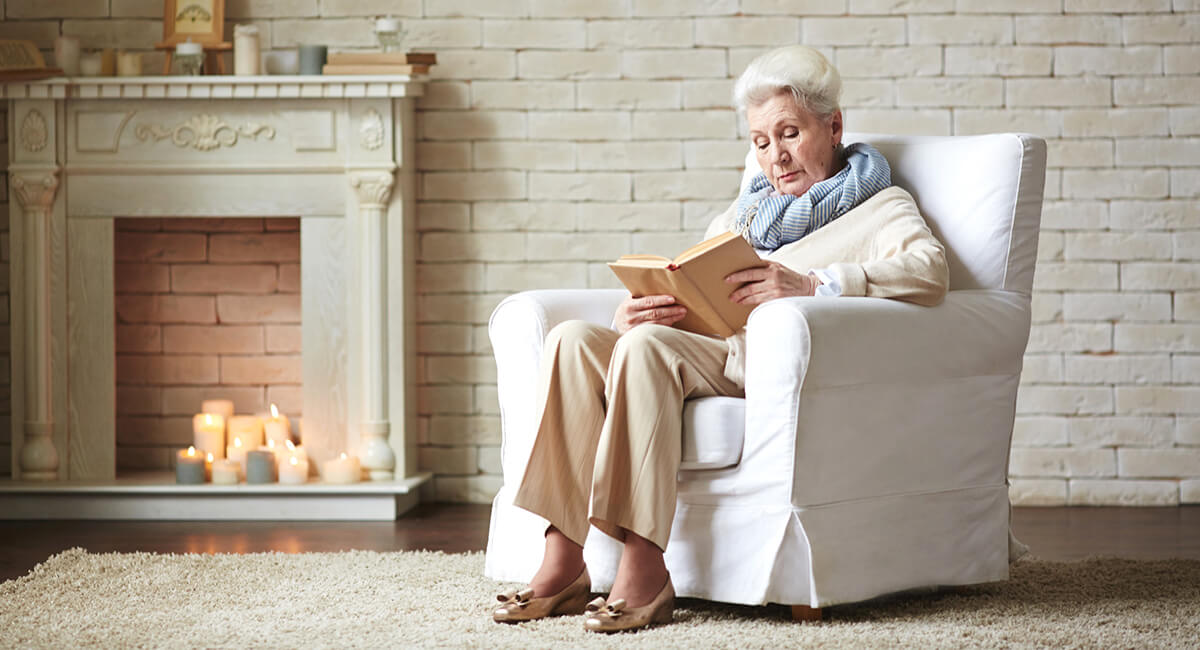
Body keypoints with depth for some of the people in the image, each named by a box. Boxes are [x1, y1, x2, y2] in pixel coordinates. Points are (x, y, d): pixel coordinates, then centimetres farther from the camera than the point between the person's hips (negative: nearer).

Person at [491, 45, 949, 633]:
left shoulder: (879, 206, 14)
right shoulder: (741, 214, 34)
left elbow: (929, 272, -9)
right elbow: (679, 286, 23)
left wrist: (812, 285, -25)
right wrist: (634, 313, -4)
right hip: (705, 356, 6)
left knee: (646, 346, -33)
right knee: (573, 340, -22)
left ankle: (644, 571, -37)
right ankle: (562, 566, -29)